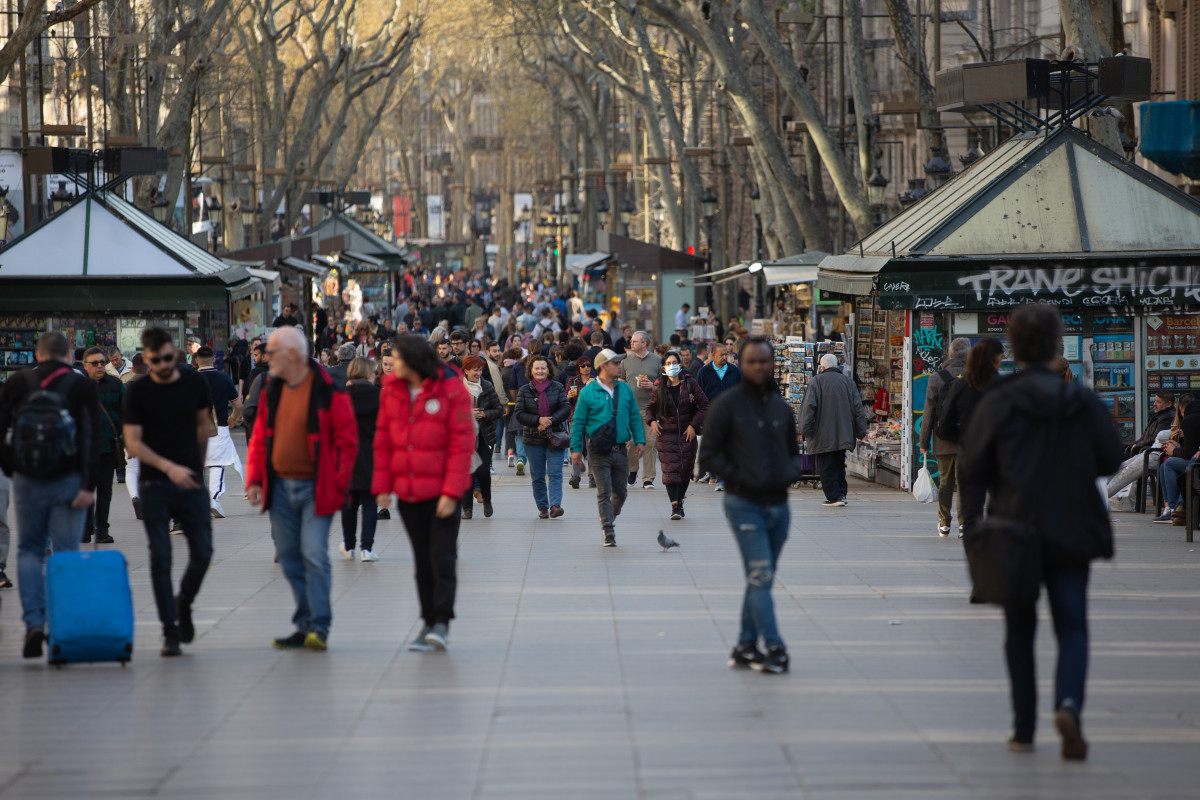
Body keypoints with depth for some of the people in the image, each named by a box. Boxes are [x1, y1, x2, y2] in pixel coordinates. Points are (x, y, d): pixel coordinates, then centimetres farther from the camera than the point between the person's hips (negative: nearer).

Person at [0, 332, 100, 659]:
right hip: (68, 481, -1)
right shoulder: (82, 387, -1)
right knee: (66, 553, 5)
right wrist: (88, 485, -11)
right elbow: (92, 440, -9)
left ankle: (34, 621, -4)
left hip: (26, 481, 1)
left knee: (29, 550, 12)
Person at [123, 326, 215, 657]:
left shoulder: (194, 382, 2)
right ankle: (170, 631, 3)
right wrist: (168, 467, -23)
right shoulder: (137, 392, -6)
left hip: (191, 481, 2)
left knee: (202, 553, -2)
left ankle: (184, 604, 26)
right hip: (154, 484, -2)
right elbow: (133, 442, -10)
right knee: (160, 558, -4)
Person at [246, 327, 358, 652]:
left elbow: (346, 440, -8)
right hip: (280, 487, 7)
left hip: (315, 487, -6)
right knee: (289, 557, 8)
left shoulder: (328, 392, -9)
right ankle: (305, 625, 16)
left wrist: (337, 484, -13)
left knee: (313, 553, -13)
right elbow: (260, 438, 15)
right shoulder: (272, 391, 10)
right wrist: (254, 479, 6)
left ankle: (319, 626, -8)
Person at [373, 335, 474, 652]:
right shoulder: (391, 391, 6)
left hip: (441, 493, -5)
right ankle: (429, 622, 14)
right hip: (407, 492, 5)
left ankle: (442, 622, -4)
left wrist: (451, 492, -15)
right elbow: (383, 441, 9)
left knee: (442, 557, -6)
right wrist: (382, 486, 3)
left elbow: (462, 444, -10)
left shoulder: (451, 391, -9)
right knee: (422, 560, 9)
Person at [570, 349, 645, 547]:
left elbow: (635, 417, 13)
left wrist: (639, 440, 3)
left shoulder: (625, 390, 9)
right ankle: (609, 534, -2)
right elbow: (578, 422, -1)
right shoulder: (588, 393, -3)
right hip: (599, 451, -4)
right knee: (604, 493, -5)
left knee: (621, 492, 9)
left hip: (620, 449, 4)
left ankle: (608, 518, 34)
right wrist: (576, 449, -4)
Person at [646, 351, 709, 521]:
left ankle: (680, 501, 23)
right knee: (670, 469, -12)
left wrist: (694, 425, -8)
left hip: (687, 433, 1)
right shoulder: (659, 387, 1)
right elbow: (650, 407, 15)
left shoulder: (690, 383, -2)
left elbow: (704, 405, 1)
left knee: (685, 469, 6)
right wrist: (652, 421, -5)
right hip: (666, 434, -1)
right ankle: (674, 506, -17)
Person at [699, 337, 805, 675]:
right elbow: (708, 455, -5)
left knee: (761, 579, 10)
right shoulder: (727, 405, -5)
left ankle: (746, 646, 18)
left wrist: (791, 473, -1)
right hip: (745, 504, -6)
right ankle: (774, 648, -14)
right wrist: (740, 478, -17)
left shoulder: (782, 407, 11)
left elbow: (793, 453, 21)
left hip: (779, 505, 6)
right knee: (760, 576, -12)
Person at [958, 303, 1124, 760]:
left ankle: (1024, 730, 15)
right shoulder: (1082, 401, -2)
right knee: (1072, 627, 6)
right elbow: (1110, 460, 2)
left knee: (1020, 631, 12)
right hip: (1071, 534, 1)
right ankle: (1068, 703, -21)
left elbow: (970, 469, -9)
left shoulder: (998, 403, -10)